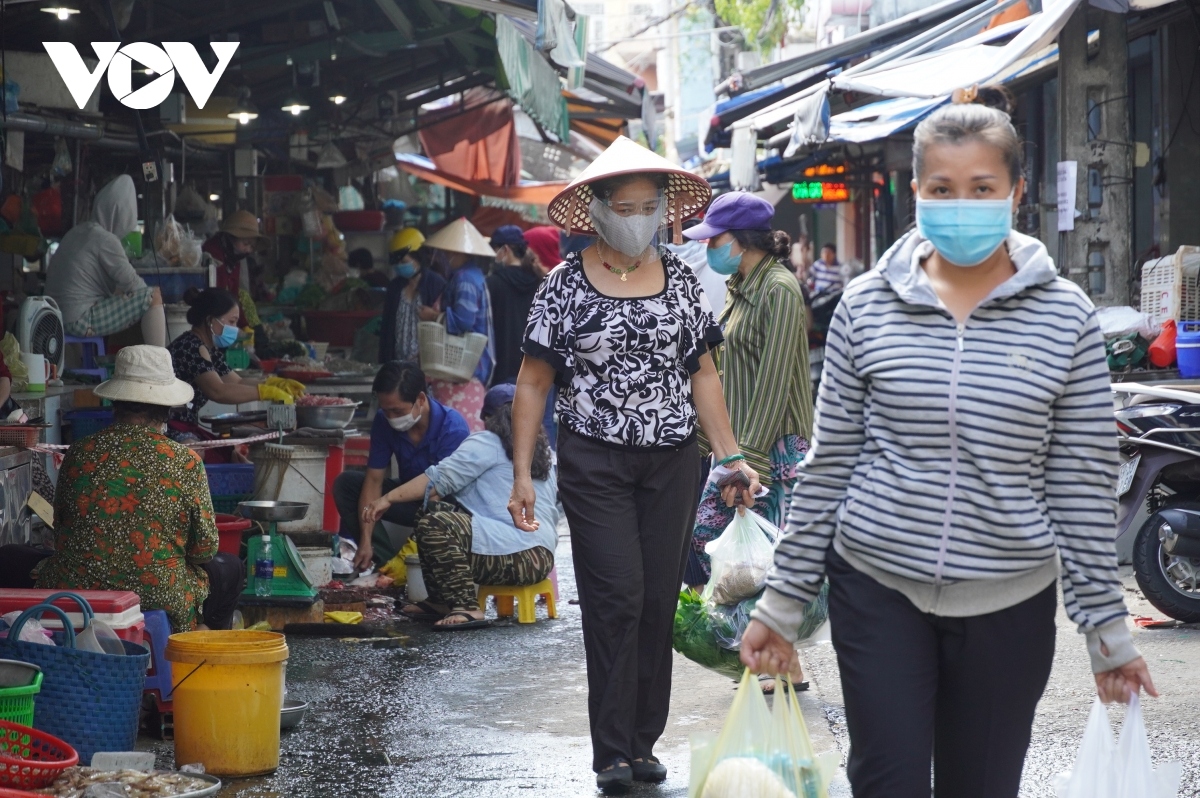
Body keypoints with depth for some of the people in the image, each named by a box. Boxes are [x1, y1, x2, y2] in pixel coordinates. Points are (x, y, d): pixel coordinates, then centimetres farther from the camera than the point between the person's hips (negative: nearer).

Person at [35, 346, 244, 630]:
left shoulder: (79, 454, -2)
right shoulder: (185, 462, -9)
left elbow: (59, 531, 10)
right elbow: (204, 548, -2)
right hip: (158, 600, -2)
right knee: (229, 569, 26)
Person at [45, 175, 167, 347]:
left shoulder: (78, 231, 10)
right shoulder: (105, 240, -15)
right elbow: (131, 283, -9)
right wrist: (145, 290, 11)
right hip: (80, 320, -10)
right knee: (153, 297, -10)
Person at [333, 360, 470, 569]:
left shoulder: (453, 427, -27)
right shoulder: (384, 422, -11)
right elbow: (374, 480, -11)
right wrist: (365, 542, -22)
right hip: (411, 499, 6)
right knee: (345, 483, -11)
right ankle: (385, 560, -21)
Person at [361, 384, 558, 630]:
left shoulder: (487, 443, -1)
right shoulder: (543, 451, 22)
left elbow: (438, 480, -10)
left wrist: (389, 498, -7)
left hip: (518, 556, -9)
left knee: (434, 525, -21)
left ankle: (467, 608, -23)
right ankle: (441, 601, 10)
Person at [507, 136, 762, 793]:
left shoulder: (680, 281, 7)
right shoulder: (565, 284, -2)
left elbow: (702, 374, 11)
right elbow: (533, 383, 0)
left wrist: (730, 457, 2)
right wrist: (522, 473, -6)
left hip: (672, 463, 3)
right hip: (594, 462, -3)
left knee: (659, 601, 5)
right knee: (617, 597, -9)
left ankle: (643, 743, 15)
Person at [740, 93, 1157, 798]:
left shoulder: (1066, 317, -2)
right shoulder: (868, 307, 0)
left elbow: (1084, 487, 1)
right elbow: (828, 467, 5)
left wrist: (1108, 629, 1)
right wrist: (781, 605, 5)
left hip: (1009, 604, 0)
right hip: (878, 589, 0)